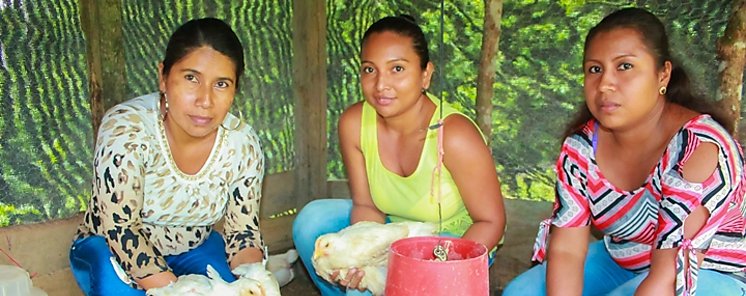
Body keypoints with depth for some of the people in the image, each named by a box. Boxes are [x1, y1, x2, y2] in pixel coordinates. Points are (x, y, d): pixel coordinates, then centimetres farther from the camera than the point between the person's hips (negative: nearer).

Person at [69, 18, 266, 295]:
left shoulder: (243, 144, -17)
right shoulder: (125, 128, -28)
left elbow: (243, 232, -11)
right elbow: (120, 228, -29)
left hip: (192, 250, 3)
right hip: (110, 248, -3)